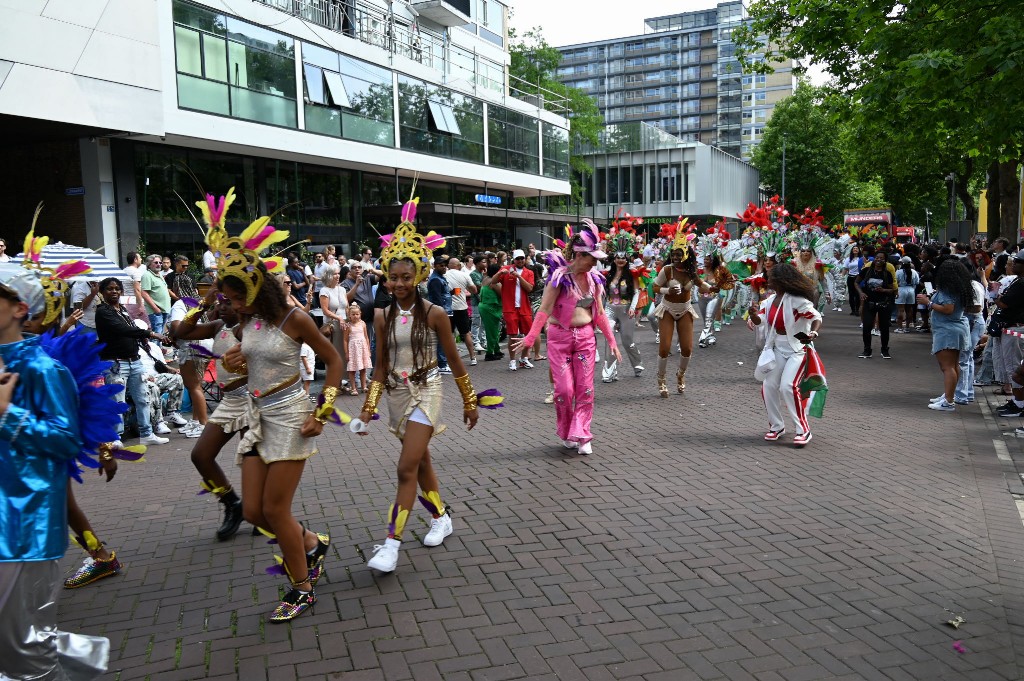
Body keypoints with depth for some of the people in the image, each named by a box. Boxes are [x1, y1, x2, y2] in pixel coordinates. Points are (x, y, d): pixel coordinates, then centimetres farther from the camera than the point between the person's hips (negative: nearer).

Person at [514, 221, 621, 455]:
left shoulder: (594, 278, 5)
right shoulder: (560, 276, -12)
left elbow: (599, 313, 11)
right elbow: (544, 310, -14)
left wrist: (612, 342, 9)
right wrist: (529, 338, -23)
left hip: (586, 337, 5)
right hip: (560, 337, -4)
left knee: (585, 389, 2)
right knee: (564, 389, -2)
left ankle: (581, 436, 11)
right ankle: (566, 433, 20)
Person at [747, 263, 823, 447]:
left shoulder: (796, 300, -14)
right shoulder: (770, 300, 6)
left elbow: (817, 317, -13)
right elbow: (758, 320, 0)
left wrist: (813, 333, -33)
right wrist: (754, 315, -24)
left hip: (798, 349, -7)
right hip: (778, 349, 7)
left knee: (788, 386, -19)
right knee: (768, 386, 2)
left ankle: (803, 429, -7)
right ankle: (777, 426, 19)